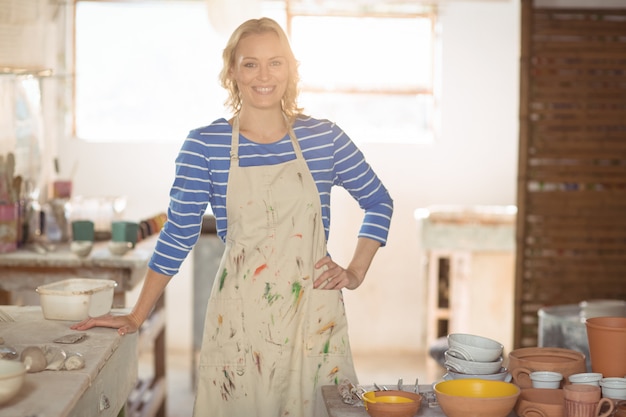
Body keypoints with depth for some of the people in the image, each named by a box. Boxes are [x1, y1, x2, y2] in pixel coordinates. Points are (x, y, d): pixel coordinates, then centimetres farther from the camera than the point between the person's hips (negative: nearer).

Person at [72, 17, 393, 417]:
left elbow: (379, 203, 13)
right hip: (239, 314, -1)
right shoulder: (205, 145, -2)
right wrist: (137, 317, 2)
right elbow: (178, 234, 2)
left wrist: (356, 272, 4)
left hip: (313, 311, 1)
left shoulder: (324, 138, 1)